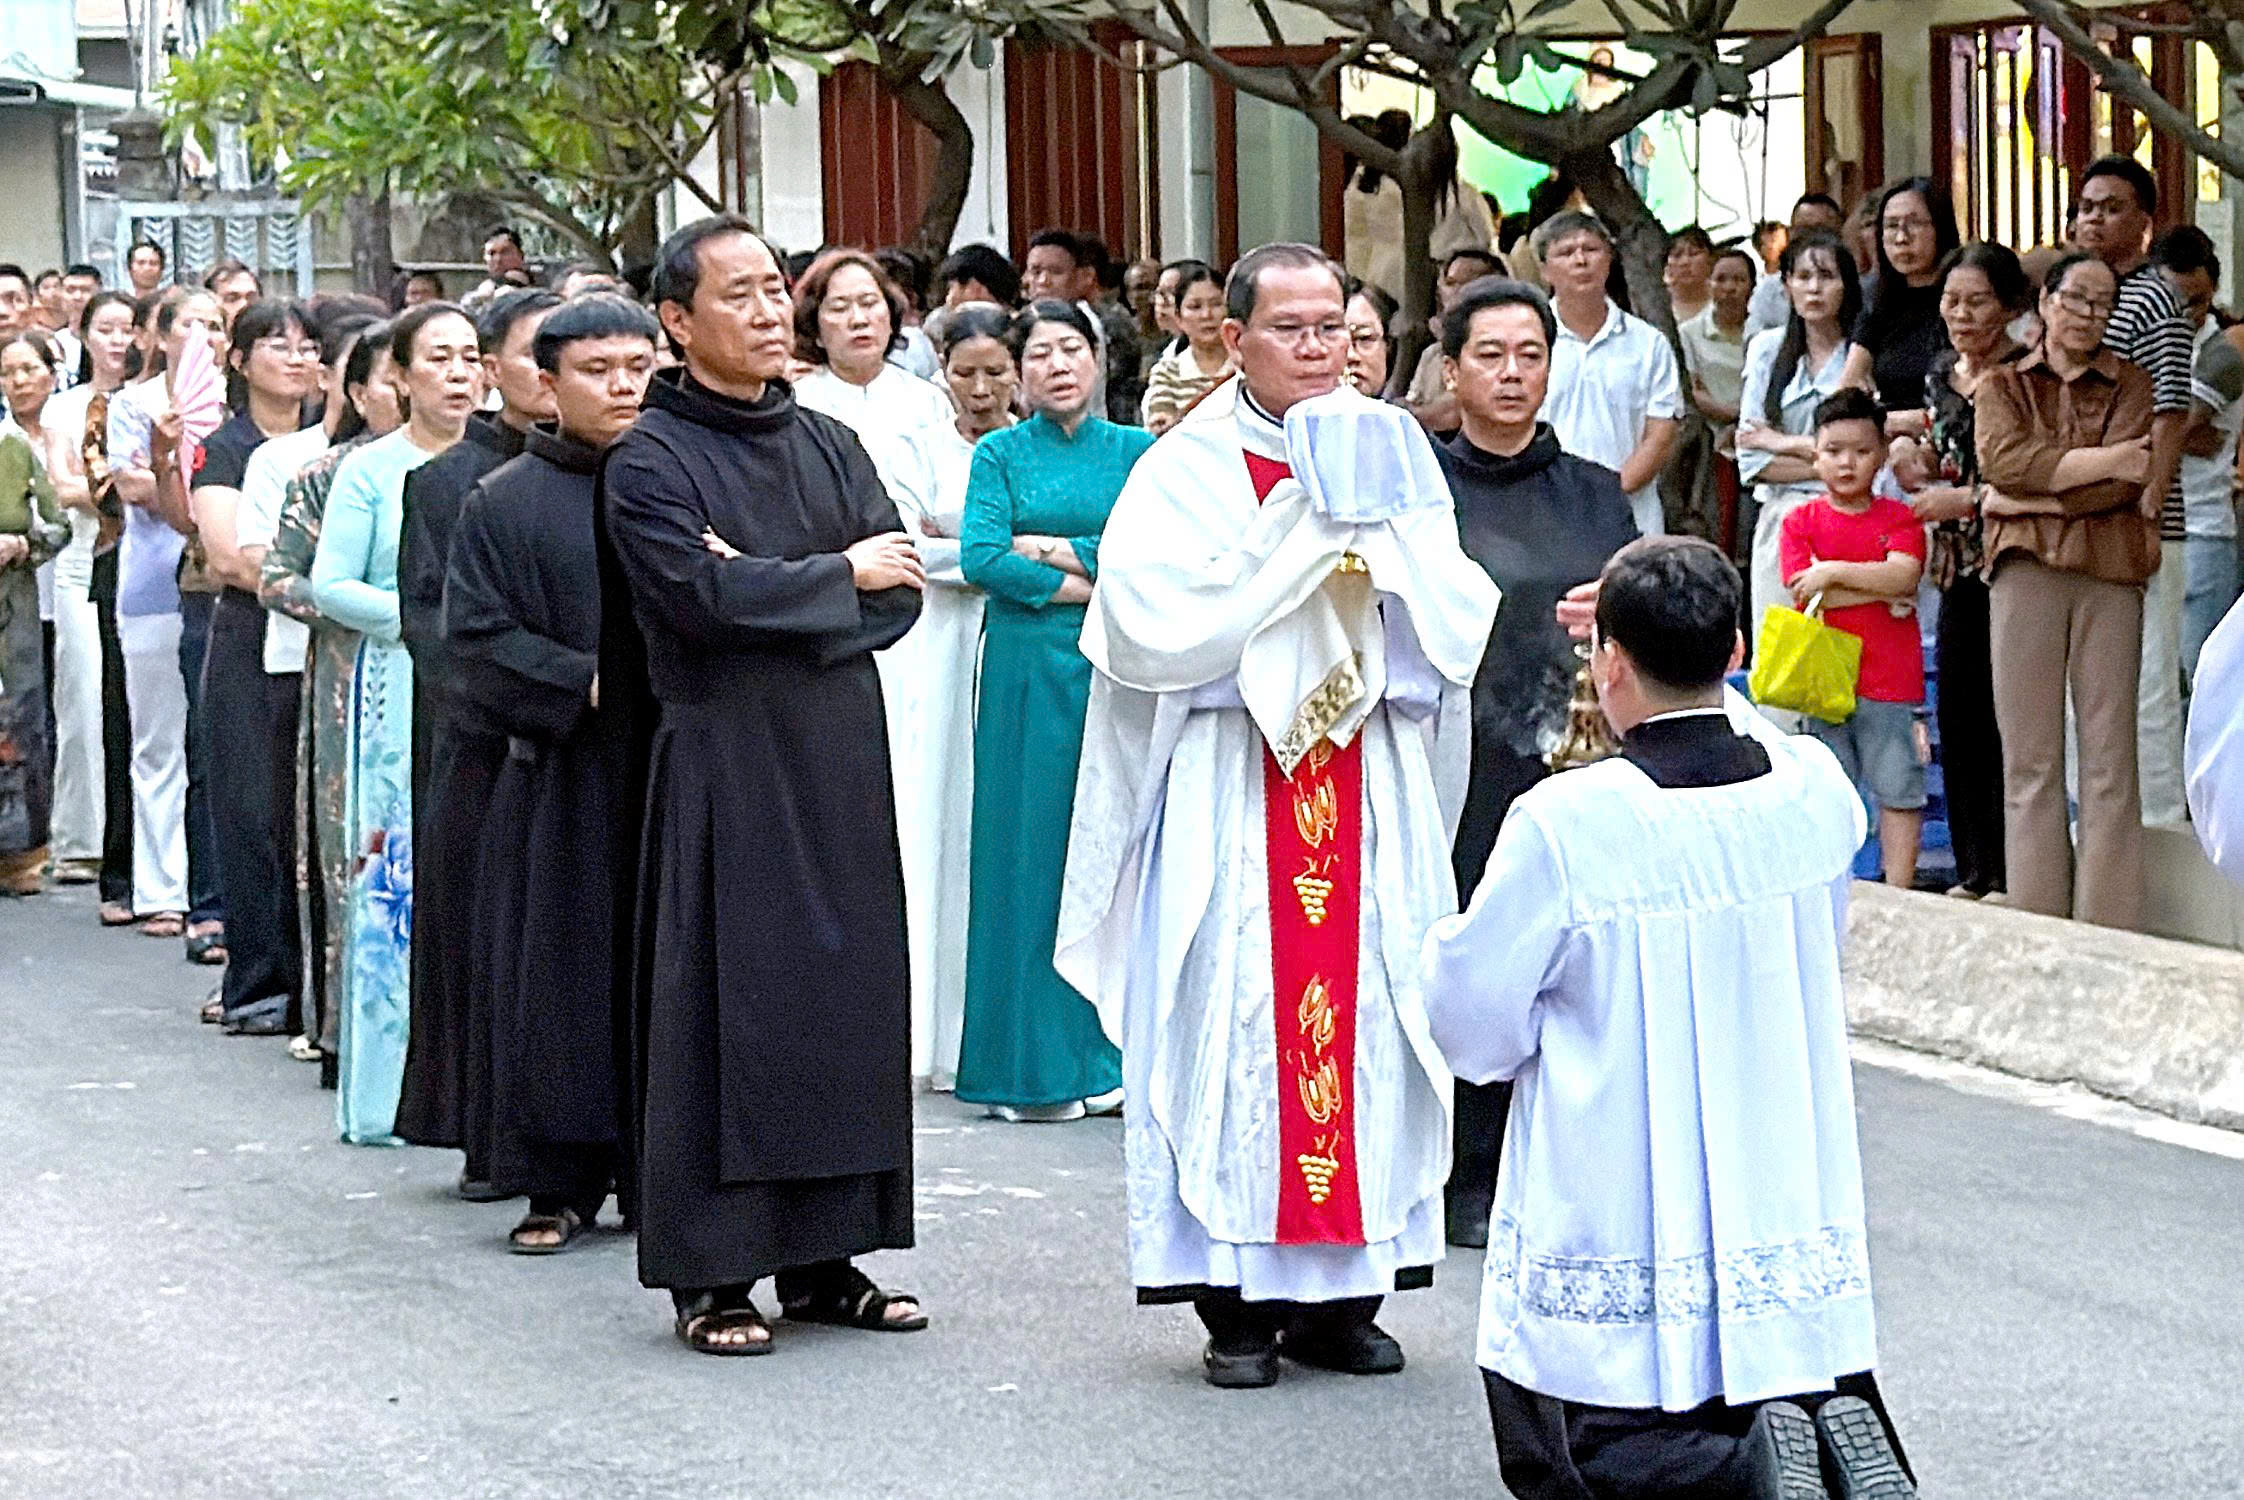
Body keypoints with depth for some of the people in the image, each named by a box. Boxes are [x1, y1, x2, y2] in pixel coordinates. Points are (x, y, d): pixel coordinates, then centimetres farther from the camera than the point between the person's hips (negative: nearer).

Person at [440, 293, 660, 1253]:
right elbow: (476, 639, -3)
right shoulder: (502, 504, 4)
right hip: (563, 783, -1)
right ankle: (561, 1183, 8)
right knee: (562, 974, 0)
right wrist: (589, 683, -14)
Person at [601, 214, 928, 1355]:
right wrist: (837, 575, -6)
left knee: (845, 993, 6)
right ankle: (711, 1274, 0)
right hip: (723, 765, -6)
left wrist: (768, 592, -13)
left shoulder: (829, 445, 13)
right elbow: (699, 591, -18)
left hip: (839, 757, 6)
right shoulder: (649, 459, -4)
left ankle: (823, 1255, 13)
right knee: (726, 1004, -5)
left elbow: (899, 590, 2)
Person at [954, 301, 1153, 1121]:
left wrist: (1051, 548, -8)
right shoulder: (1001, 454, 6)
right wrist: (1095, 584, -9)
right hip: (1027, 669, -1)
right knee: (1030, 855, -2)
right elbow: (980, 558, -8)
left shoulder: (1136, 451, 9)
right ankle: (1031, 1067, 1)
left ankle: (1110, 1058, 7)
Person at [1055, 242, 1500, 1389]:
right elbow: (1158, 628, -15)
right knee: (1235, 1023, -5)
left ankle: (1340, 1297, 9)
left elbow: (1453, 627, 4)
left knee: (1364, 1019, 1)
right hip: (1231, 793, -3)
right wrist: (1304, 528, -12)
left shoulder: (1391, 462, 12)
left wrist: (1374, 528, -9)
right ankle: (1238, 1303, 3)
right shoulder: (1186, 470, 0)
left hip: (1370, 790, 3)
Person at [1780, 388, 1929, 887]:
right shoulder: (1801, 521, 3)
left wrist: (1834, 571, -15)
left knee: (1899, 789, 3)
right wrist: (1881, 590, -11)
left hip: (1890, 679, 0)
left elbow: (1903, 574, -13)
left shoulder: (1900, 517, 4)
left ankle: (1899, 890, 8)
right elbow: (1802, 593, -10)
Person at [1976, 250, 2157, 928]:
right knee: (2030, 757, -2)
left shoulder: (2132, 385, 14)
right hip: (2026, 569, 0)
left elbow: (2127, 487, -2)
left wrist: (2033, 494, -7)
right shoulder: (2000, 385, 16)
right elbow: (2005, 459, -5)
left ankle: (2107, 929, -3)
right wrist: (2104, 462, -7)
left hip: (2110, 573, 0)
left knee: (2109, 753, -5)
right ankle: (2037, 923, 1)